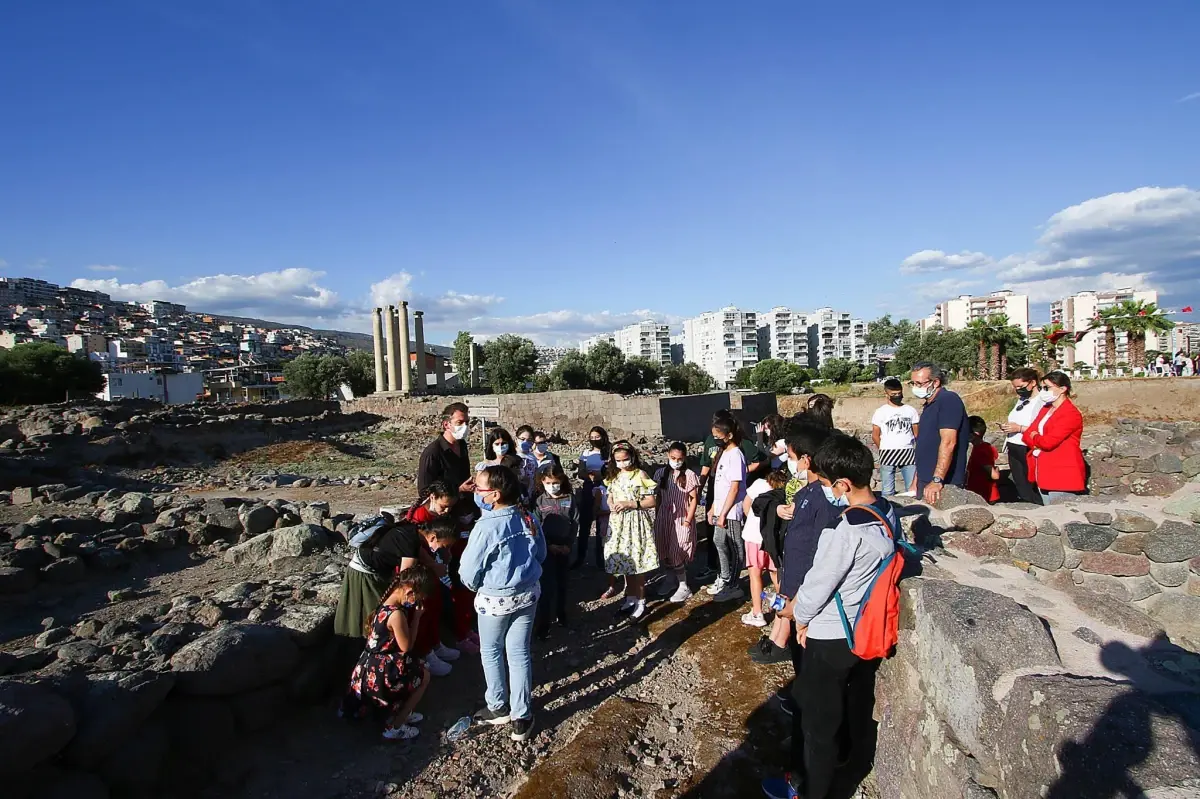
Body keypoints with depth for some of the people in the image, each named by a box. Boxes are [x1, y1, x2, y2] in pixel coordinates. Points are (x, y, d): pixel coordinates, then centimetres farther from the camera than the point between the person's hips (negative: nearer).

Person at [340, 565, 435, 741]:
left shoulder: (388, 602, 0)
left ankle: (399, 713, 28)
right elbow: (406, 647, -18)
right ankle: (394, 727, 9)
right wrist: (416, 618, -14)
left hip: (372, 665, 9)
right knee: (423, 676, 6)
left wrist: (412, 616, -4)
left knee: (415, 669, 24)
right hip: (381, 670, -9)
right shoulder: (397, 614, -30)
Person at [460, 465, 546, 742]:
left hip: (495, 599, -5)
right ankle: (522, 716, 22)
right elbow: (541, 554, 7)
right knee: (520, 653, 15)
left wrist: (475, 586, 6)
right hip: (528, 594, 5)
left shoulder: (486, 526, -24)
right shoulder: (529, 519, -8)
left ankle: (499, 708, 33)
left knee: (491, 652, 19)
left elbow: (468, 571, -15)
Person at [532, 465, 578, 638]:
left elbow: (576, 522, 0)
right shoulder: (539, 500, -4)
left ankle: (561, 613, 31)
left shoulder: (570, 498, 0)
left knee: (562, 582, 14)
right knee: (548, 584, -7)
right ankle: (543, 623, 0)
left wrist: (569, 544, -8)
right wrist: (549, 545, -13)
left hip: (565, 547, 2)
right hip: (547, 548, -2)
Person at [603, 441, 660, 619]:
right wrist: (611, 504, -7)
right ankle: (630, 598, 27)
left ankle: (641, 602, 14)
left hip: (636, 522, -6)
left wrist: (630, 504, -21)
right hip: (618, 522, 6)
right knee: (625, 562, 13)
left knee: (638, 563, 1)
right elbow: (610, 496, 16)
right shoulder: (614, 476, 7)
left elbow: (651, 501, -12)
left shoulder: (640, 475, -11)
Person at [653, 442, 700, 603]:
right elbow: (658, 497, 9)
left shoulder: (689, 475, -10)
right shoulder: (661, 473, 3)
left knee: (676, 553, -6)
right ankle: (672, 579, 34)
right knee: (664, 551, 11)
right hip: (664, 518, 5)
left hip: (681, 519, -4)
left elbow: (693, 499, -7)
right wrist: (656, 517, 9)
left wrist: (688, 520, -11)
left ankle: (684, 587, 9)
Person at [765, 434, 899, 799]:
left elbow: (818, 585, -23)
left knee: (819, 716, 12)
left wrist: (794, 613, -2)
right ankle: (859, 750, 56)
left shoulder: (845, 530, -33)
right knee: (860, 693, 31)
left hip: (832, 637, -8)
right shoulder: (887, 512, -8)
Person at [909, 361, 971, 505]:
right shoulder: (929, 405, 15)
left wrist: (937, 481, -30)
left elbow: (948, 442, -24)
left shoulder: (948, 400, -14)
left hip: (945, 484, -9)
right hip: (925, 481, 9)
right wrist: (917, 482, 17)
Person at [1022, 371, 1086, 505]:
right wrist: (1039, 442, -9)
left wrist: (1035, 437, 0)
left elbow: (1048, 442, -21)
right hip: (1044, 475, 8)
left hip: (1062, 476, -8)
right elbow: (1028, 434, 12)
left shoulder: (1071, 414, -13)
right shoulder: (1045, 409, 15)